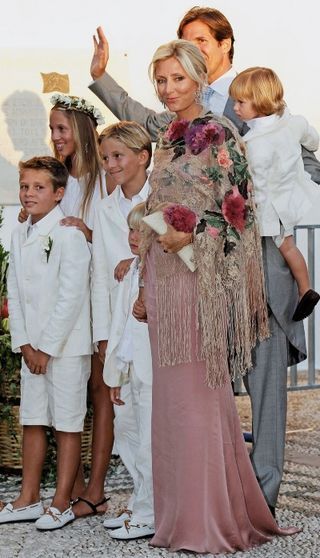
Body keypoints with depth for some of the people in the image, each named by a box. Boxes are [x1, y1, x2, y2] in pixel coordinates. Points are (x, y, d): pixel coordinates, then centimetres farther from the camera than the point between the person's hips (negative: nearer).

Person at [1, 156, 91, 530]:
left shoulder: (68, 234, -11)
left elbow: (71, 296, -16)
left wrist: (47, 347, -15)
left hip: (65, 345, -7)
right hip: (32, 346, 7)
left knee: (66, 423, 0)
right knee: (32, 420, 12)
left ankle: (61, 504, 7)